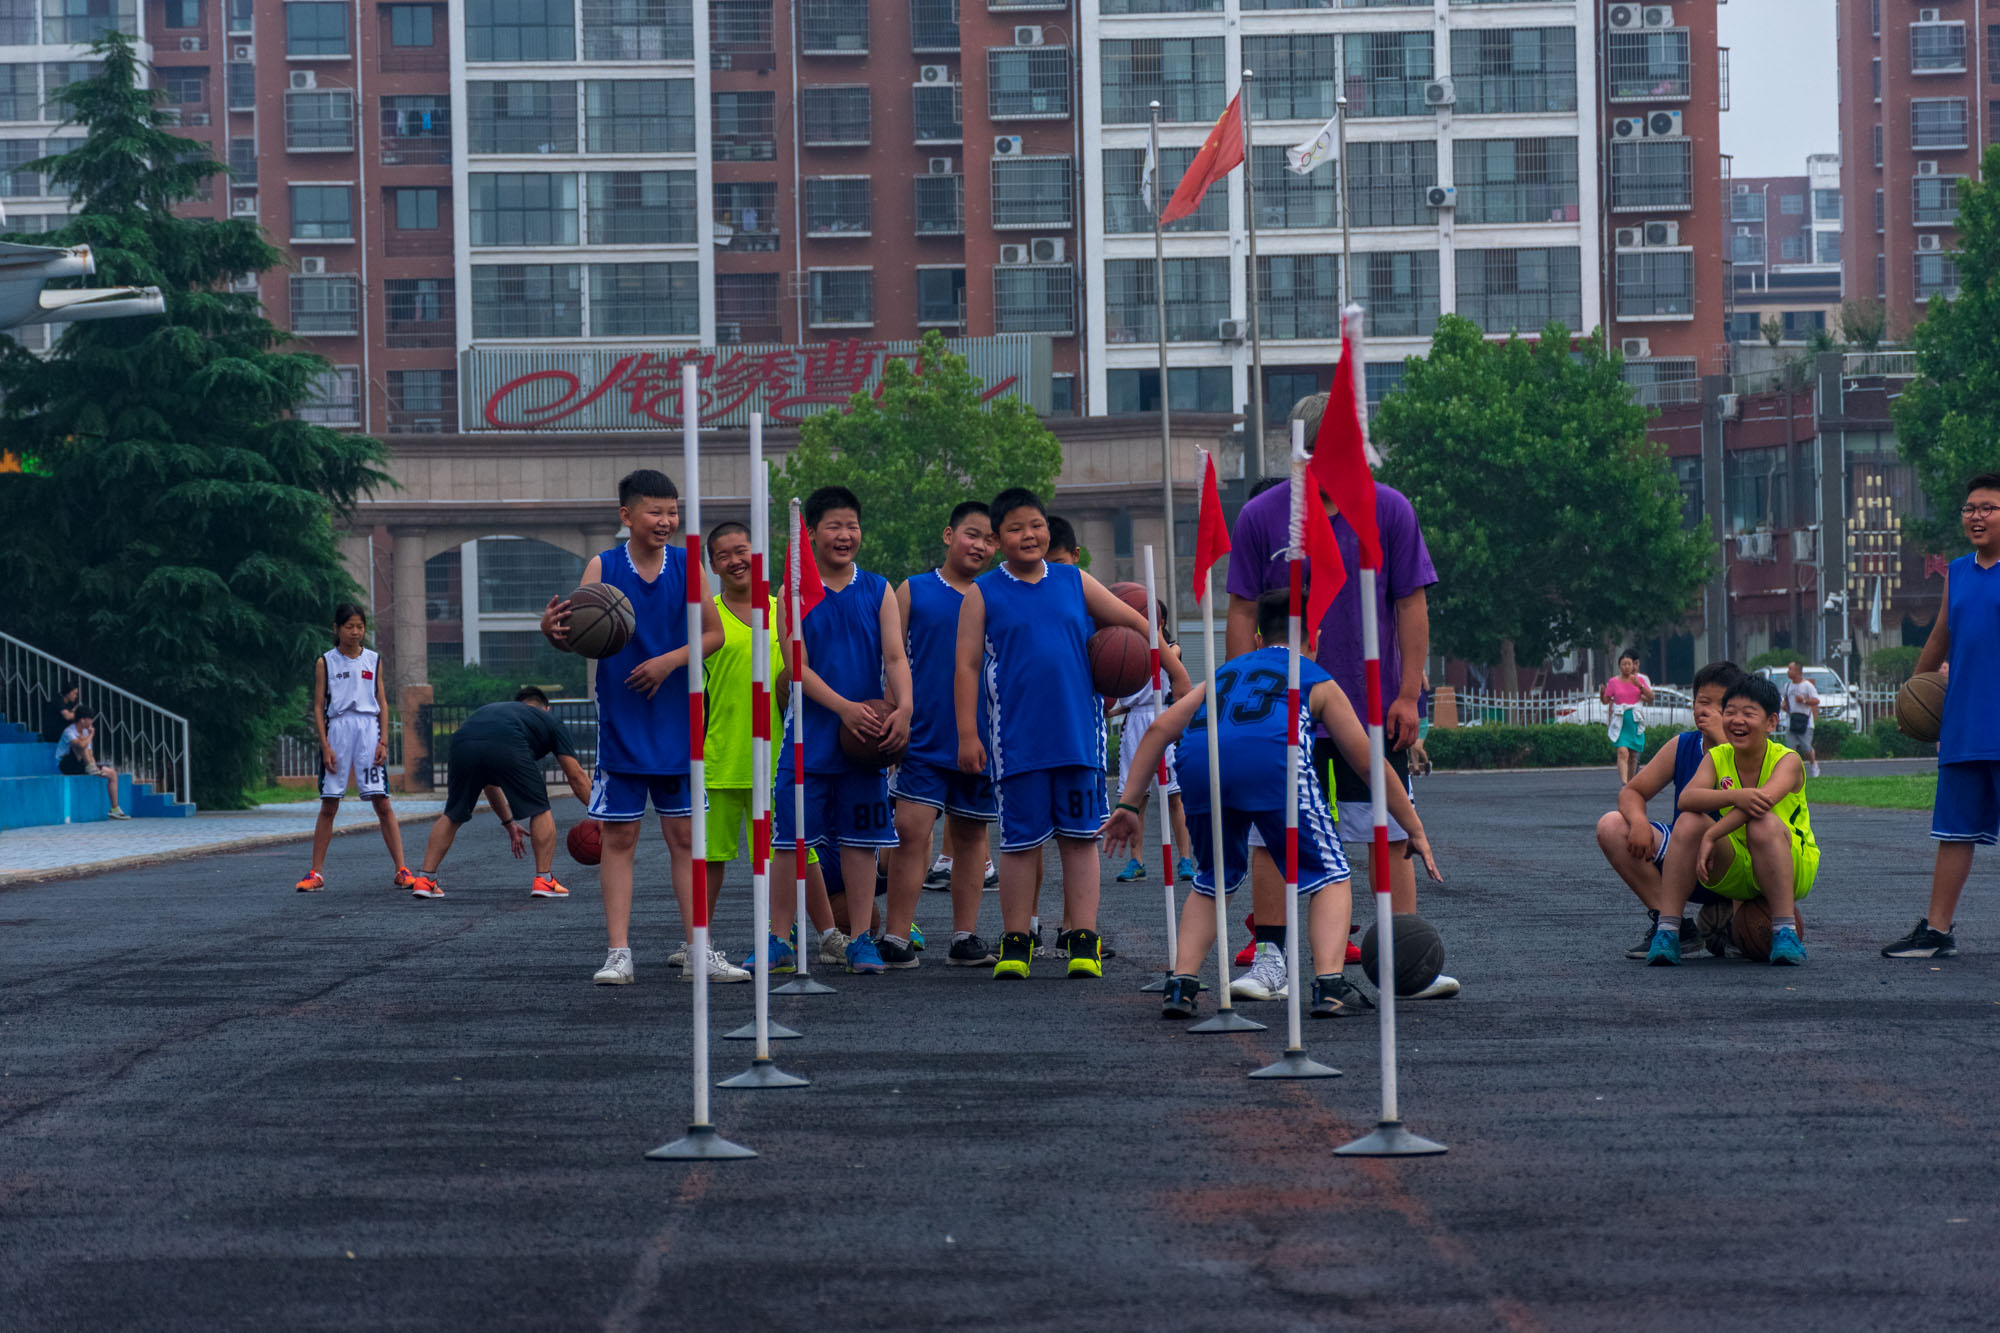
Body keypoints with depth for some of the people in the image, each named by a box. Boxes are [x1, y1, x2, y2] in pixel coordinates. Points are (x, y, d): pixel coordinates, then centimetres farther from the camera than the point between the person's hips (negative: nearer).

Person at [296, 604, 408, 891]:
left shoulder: (373, 660, 10)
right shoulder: (325, 662, 5)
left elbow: (382, 703, 11)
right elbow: (318, 706, 4)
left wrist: (383, 741, 1)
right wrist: (325, 745, -5)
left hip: (369, 730, 1)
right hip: (337, 730, -1)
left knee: (382, 803, -5)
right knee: (329, 806, 1)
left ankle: (401, 871, -5)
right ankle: (316, 873, 7)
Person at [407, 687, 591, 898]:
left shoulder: (488, 709, 45)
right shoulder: (549, 721, 34)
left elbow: (489, 782, 48)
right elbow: (576, 776, 29)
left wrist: (508, 823, 55)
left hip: (462, 743, 4)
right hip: (507, 749, -4)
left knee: (453, 816, 25)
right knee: (540, 811, 18)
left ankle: (425, 879, 18)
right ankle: (543, 880, 13)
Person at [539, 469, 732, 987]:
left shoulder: (686, 565, 1)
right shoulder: (602, 566, -3)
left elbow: (714, 633, 2)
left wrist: (669, 660, -13)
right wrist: (554, 630, -31)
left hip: (677, 724, 2)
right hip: (621, 725, -2)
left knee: (685, 835, 5)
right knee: (619, 835, 1)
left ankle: (698, 952, 9)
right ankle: (618, 952, 5)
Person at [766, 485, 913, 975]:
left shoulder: (878, 590, 6)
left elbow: (895, 657, 0)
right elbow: (797, 666, -7)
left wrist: (902, 706, -18)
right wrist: (844, 707, -21)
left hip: (866, 736, 2)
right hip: (810, 737, -2)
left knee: (860, 839, 6)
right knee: (790, 839, -1)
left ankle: (860, 939, 13)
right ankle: (778, 938, 6)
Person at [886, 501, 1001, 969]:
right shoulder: (913, 592, 4)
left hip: (980, 741, 3)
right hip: (923, 738, -3)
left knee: (971, 837, 8)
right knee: (911, 830, -9)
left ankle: (965, 939, 15)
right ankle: (897, 939, -7)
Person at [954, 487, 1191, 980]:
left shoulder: (1074, 582, 8)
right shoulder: (983, 594, 2)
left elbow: (1136, 624, 15)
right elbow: (967, 666, 0)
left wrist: (1179, 676, 13)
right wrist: (968, 735, -6)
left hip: (1079, 733, 2)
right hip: (1018, 740, -2)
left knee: (1080, 837, 3)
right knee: (1020, 841, 3)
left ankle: (1083, 940, 6)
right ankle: (1015, 942, 12)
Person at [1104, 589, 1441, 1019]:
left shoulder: (1226, 672, 38)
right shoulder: (1318, 681, 29)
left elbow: (1160, 729, 27)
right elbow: (1369, 762, 28)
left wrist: (1130, 804, 27)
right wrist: (1415, 830, 35)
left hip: (1198, 760, 3)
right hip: (1272, 759, -3)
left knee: (1211, 883, 26)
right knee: (1330, 877, 12)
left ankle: (1180, 985, 13)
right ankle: (1330, 986, -5)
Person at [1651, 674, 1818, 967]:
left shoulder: (1787, 761, -13)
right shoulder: (1717, 758, -3)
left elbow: (1764, 799, -34)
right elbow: (1686, 799, -23)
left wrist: (1710, 836, -39)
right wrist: (1735, 796, -42)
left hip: (1793, 869, -3)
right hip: (1733, 872, 3)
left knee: (1764, 822, -34)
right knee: (1689, 821, -22)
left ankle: (1785, 932, -32)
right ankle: (1666, 931, -23)